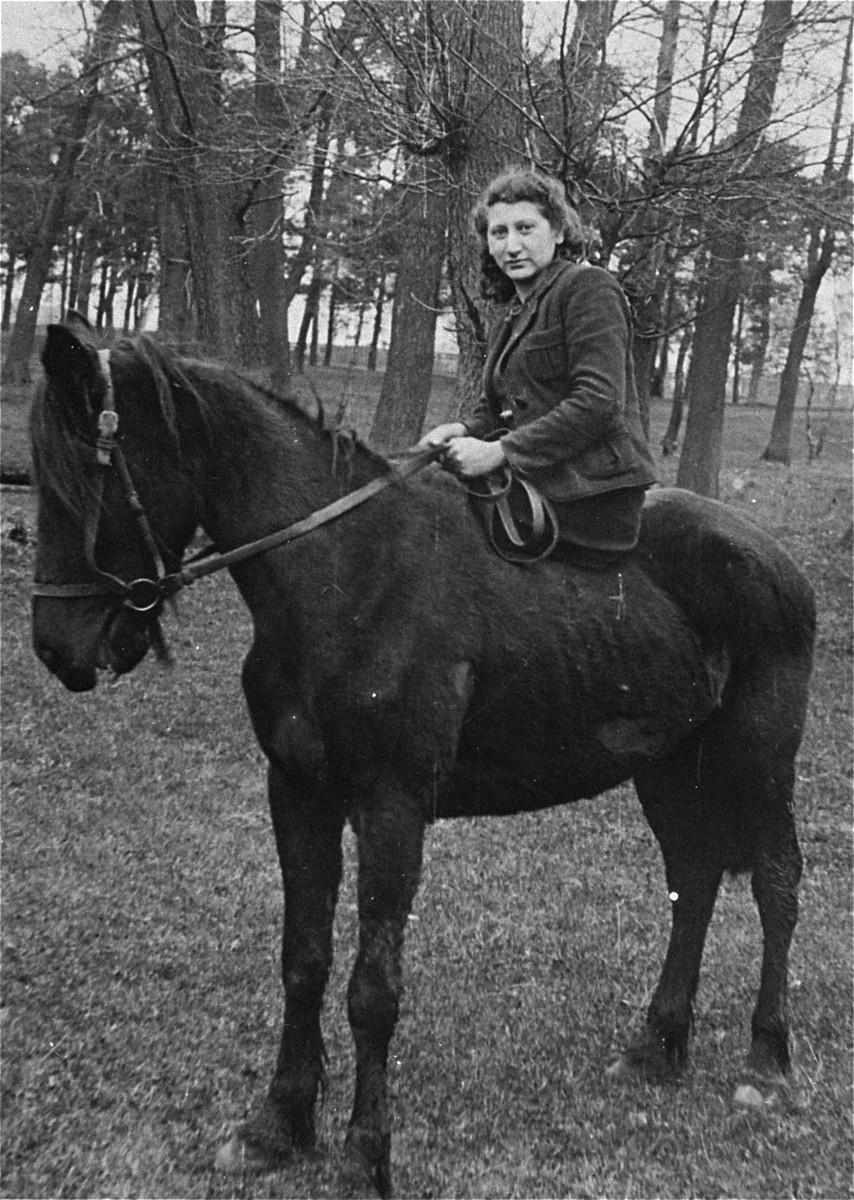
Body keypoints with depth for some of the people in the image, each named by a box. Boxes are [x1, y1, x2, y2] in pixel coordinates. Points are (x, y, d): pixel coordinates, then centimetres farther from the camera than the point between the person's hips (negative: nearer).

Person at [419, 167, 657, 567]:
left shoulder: (589, 287, -6)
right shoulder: (511, 316, 21)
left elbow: (598, 402, -18)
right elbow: (497, 409, 22)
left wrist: (499, 451, -21)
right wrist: (464, 429, -2)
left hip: (592, 496, -8)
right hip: (536, 486, 8)